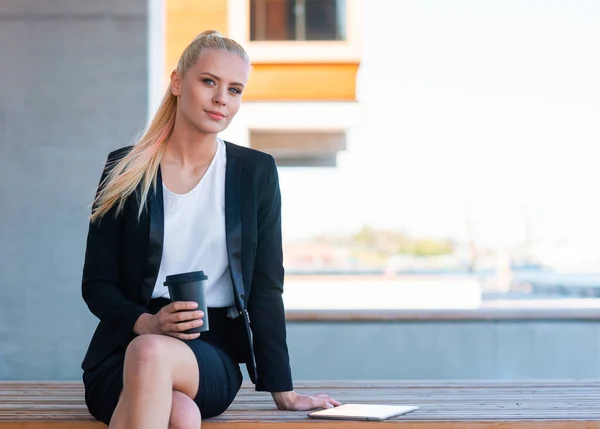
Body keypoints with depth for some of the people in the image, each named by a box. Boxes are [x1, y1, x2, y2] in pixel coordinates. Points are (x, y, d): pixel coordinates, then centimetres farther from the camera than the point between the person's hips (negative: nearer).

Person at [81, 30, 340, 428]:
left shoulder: (256, 172, 8)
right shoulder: (125, 169, 7)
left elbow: (265, 287, 6)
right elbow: (96, 283, 6)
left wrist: (283, 391, 1)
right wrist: (146, 323, -14)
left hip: (213, 352, 1)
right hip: (125, 347, 0)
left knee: (151, 354, -36)